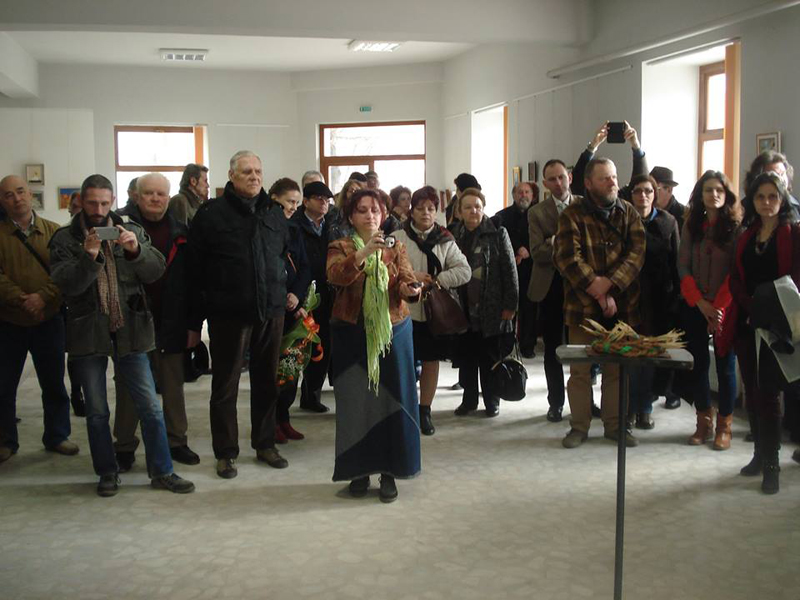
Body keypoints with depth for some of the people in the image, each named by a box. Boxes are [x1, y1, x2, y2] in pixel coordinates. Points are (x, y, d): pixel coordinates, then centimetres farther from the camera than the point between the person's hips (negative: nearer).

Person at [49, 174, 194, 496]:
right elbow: (66, 284, -9)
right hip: (88, 334, 0)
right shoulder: (65, 239, 3)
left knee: (150, 406, 1)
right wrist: (89, 256, -23)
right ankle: (107, 472, 25)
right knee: (97, 411, 10)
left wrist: (135, 249, -20)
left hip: (130, 331, 1)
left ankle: (162, 472, 12)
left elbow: (156, 271, -2)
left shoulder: (131, 231, 7)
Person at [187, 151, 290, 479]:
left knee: (267, 381, 13)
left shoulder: (274, 212, 10)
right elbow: (195, 268, -6)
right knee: (225, 384, 5)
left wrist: (286, 292, 11)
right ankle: (225, 452, 16)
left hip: (271, 312, 4)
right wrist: (196, 318, -8)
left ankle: (265, 444, 27)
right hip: (229, 313, -4)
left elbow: (288, 254, 20)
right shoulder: (212, 214, -4)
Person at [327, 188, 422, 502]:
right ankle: (359, 470, 15)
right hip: (352, 334, -1)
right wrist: (364, 253, -35)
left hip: (393, 332, 2)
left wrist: (409, 289, -29)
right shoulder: (340, 247, 1)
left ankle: (389, 472, 12)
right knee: (356, 402, 2)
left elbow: (406, 281, -6)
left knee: (392, 400, 2)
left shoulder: (395, 247, 8)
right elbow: (336, 275, -21)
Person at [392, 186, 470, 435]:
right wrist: (411, 277, -18)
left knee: (431, 360, 9)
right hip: (405, 308, -2)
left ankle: (425, 411, 23)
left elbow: (464, 271, -4)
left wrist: (437, 280, -13)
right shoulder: (397, 238, 0)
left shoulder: (446, 241, 5)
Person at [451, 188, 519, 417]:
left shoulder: (497, 233, -2)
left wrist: (510, 304, -8)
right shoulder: (454, 236, 6)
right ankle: (469, 398, 23)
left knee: (490, 356, 5)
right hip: (463, 308, 3)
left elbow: (510, 270, -4)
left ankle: (491, 400, 19)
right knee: (466, 355, 10)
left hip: (491, 308, -3)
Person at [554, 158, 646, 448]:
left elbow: (637, 252, -5)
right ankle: (579, 426, 16)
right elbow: (569, 259, -13)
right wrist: (598, 293, -18)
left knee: (617, 368, 10)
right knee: (580, 369, 4)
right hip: (583, 305, -3)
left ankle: (614, 424, 22)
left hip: (622, 304, 3)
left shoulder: (628, 213, 7)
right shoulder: (572, 215, -3)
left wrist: (609, 283, -18)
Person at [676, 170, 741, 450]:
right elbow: (683, 267, 2)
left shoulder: (736, 226, -3)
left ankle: (724, 425, 14)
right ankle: (704, 421, 19)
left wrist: (718, 307, -13)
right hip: (694, 307, 3)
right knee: (697, 363, 5)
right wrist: (701, 303, -8)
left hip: (725, 308, -3)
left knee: (725, 364, 3)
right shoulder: (691, 225, 8)